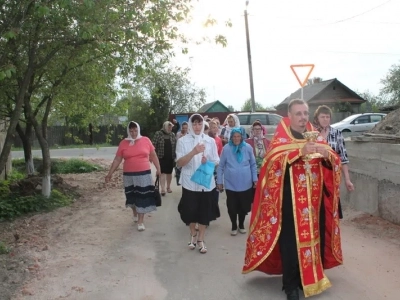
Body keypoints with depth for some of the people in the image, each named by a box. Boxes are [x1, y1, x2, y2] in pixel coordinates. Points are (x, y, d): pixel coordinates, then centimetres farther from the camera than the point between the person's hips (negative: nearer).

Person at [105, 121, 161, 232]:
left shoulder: (145, 140, -2)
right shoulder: (123, 143, -1)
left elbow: (153, 155, 5)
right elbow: (117, 160, 2)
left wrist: (158, 168, 2)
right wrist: (110, 173, 0)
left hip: (144, 174, -1)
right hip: (129, 175, 1)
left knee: (142, 197, 0)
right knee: (132, 197, 15)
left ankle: (140, 221, 10)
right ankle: (135, 213, 42)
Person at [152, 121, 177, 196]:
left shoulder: (173, 135, 6)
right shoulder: (158, 134, -5)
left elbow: (175, 145, 9)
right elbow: (154, 145, -6)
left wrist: (175, 156, 5)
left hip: (170, 157, 4)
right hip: (161, 157, -3)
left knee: (169, 172, 11)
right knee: (162, 172, -6)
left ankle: (168, 187, 27)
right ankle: (163, 189, -6)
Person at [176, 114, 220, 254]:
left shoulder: (210, 141, 2)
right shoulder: (183, 141, -3)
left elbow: (216, 162, 6)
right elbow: (179, 162, -11)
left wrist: (207, 161, -16)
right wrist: (193, 152, -25)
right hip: (189, 182, -1)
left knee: (204, 211, 6)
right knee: (190, 210, 6)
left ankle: (201, 239, 21)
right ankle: (193, 235, 32)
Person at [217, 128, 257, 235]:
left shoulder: (248, 147, -3)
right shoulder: (226, 148, -6)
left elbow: (253, 165, 6)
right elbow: (221, 166, 0)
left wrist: (255, 179, 5)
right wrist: (219, 181, 1)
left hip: (245, 183, 1)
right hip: (230, 184, -1)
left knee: (244, 206, 11)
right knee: (232, 206, 7)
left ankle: (241, 225, 34)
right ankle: (234, 226, 28)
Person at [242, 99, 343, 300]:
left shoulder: (316, 136, 11)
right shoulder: (280, 138, -3)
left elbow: (333, 162, 4)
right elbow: (274, 161, -20)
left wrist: (327, 154, -19)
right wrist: (299, 151, -31)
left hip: (313, 199, 5)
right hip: (290, 200, -4)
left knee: (312, 236, 12)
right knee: (290, 240, -1)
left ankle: (311, 276, 30)